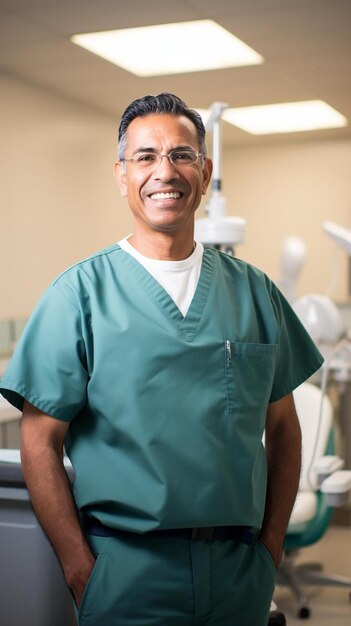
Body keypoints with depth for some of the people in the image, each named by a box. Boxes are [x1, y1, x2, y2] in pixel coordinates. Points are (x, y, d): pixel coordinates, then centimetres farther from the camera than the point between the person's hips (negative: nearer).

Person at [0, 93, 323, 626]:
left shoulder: (253, 291, 5)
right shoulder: (80, 293, -4)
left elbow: (282, 427, 9)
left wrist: (270, 548, 4)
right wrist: (82, 571, -10)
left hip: (239, 567, 3)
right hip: (128, 567, -3)